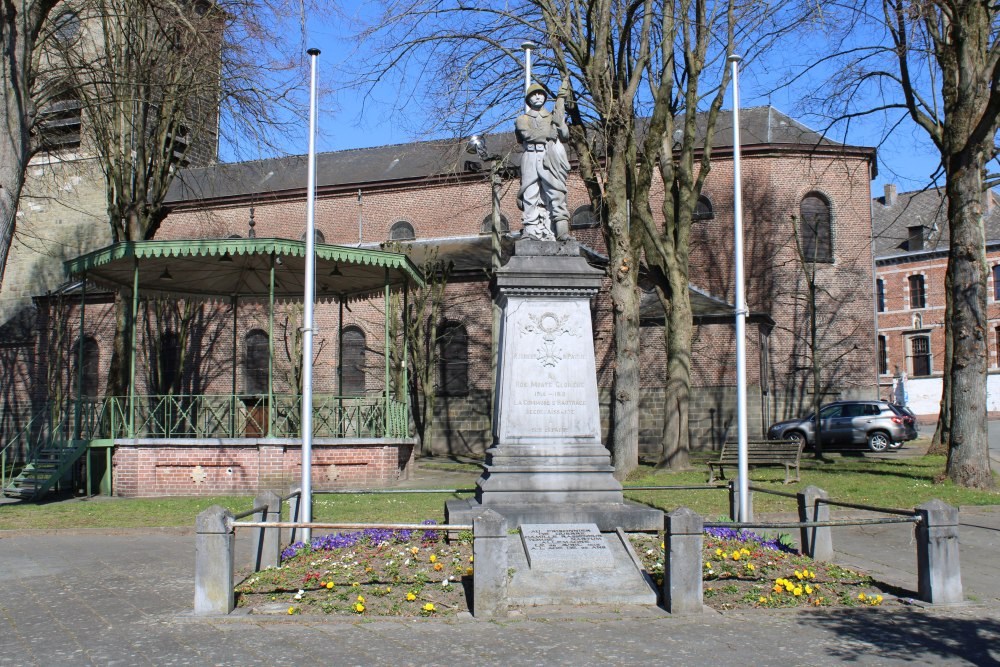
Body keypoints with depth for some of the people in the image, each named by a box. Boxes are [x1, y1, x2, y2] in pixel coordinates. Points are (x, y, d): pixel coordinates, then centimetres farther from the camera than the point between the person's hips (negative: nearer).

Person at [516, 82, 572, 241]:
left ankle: (562, 230, -21)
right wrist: (550, 134, 2)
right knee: (531, 194, -8)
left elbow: (564, 134, 4)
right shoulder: (523, 119, 20)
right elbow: (528, 134, -1)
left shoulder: (553, 116, 24)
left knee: (556, 193, -13)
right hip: (531, 157, 0)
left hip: (551, 158, 0)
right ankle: (531, 230, -12)